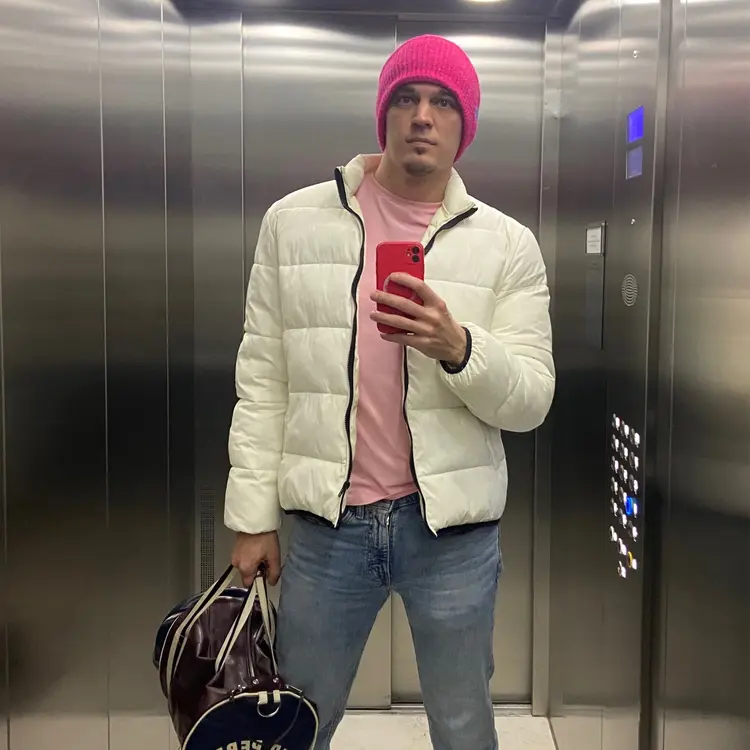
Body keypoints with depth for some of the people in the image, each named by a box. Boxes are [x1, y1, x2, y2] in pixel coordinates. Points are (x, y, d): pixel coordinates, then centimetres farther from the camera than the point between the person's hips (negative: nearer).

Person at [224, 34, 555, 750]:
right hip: (325, 521, 1)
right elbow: (262, 380, 3)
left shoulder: (507, 244, 0)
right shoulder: (293, 221, 2)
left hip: (453, 527, 0)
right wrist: (252, 515, 1)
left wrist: (459, 348, -23)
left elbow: (530, 401, -3)